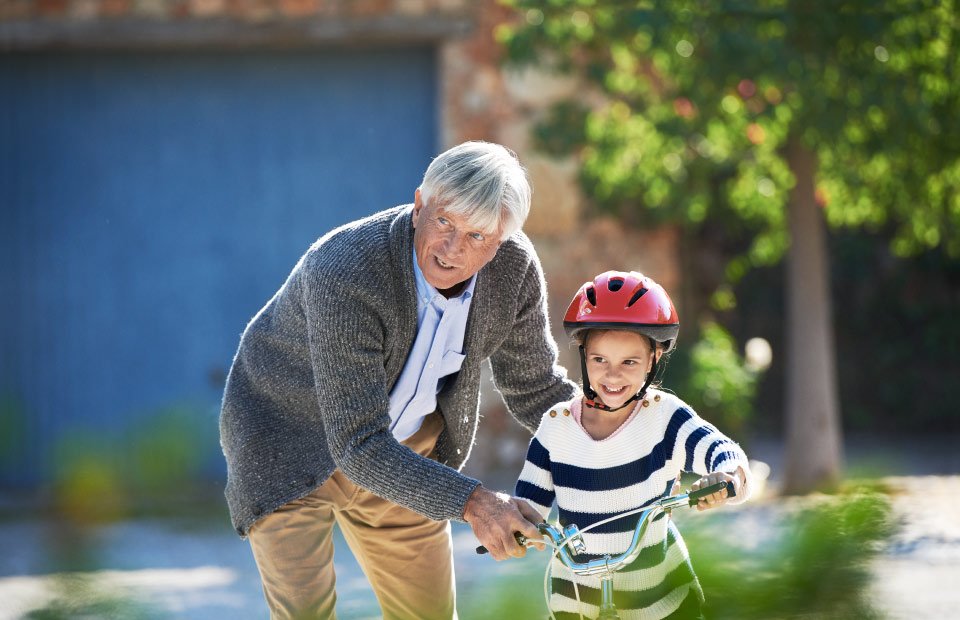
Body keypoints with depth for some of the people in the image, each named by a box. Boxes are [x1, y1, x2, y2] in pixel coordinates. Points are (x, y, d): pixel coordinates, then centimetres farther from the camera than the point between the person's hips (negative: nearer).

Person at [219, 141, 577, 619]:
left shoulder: (514, 267, -19)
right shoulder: (343, 274, -37)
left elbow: (534, 387, -1)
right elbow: (359, 446, -38)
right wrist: (470, 502, -49)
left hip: (406, 444, 5)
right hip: (291, 441, -5)